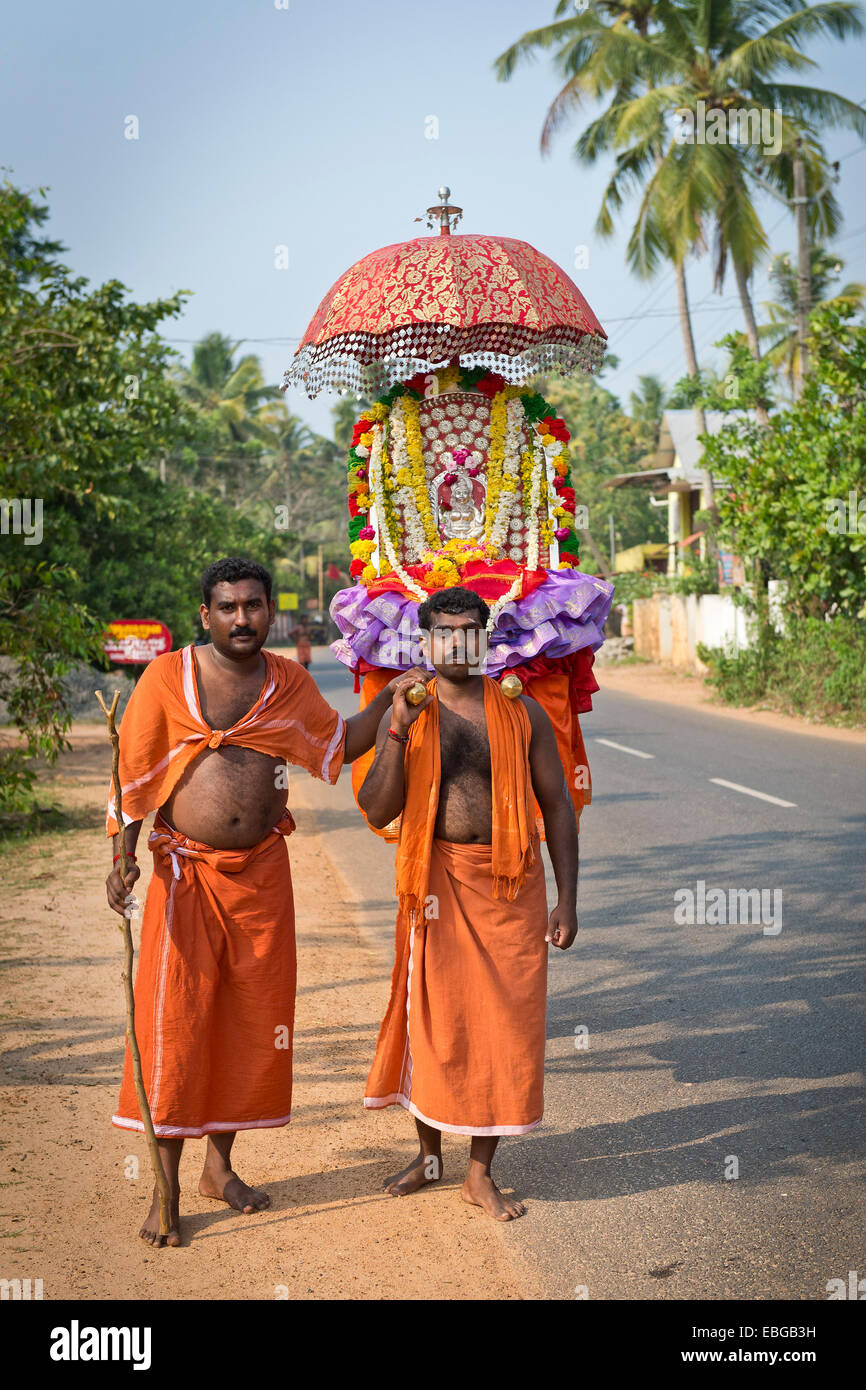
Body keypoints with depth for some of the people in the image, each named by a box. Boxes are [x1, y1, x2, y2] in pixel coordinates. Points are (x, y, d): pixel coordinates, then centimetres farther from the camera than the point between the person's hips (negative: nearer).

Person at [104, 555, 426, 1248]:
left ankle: (220, 1165, 27)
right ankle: (165, 1192, 6)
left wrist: (387, 699, 4)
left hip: (263, 872, 4)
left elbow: (339, 744, 18)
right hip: (187, 873, -4)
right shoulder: (168, 677, -6)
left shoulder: (289, 682, 6)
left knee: (251, 1019, 9)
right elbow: (132, 773, -4)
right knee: (175, 1022, -5)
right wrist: (121, 855, -12)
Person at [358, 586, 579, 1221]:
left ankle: (481, 1173, 17)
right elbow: (377, 811, -6)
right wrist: (398, 730, -18)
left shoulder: (521, 712, 2)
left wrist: (567, 900, -1)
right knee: (431, 1019, 8)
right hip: (437, 883, 0)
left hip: (511, 887, 0)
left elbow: (557, 805, 4)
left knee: (503, 1025, 3)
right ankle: (429, 1154, 30)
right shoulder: (406, 715, 2)